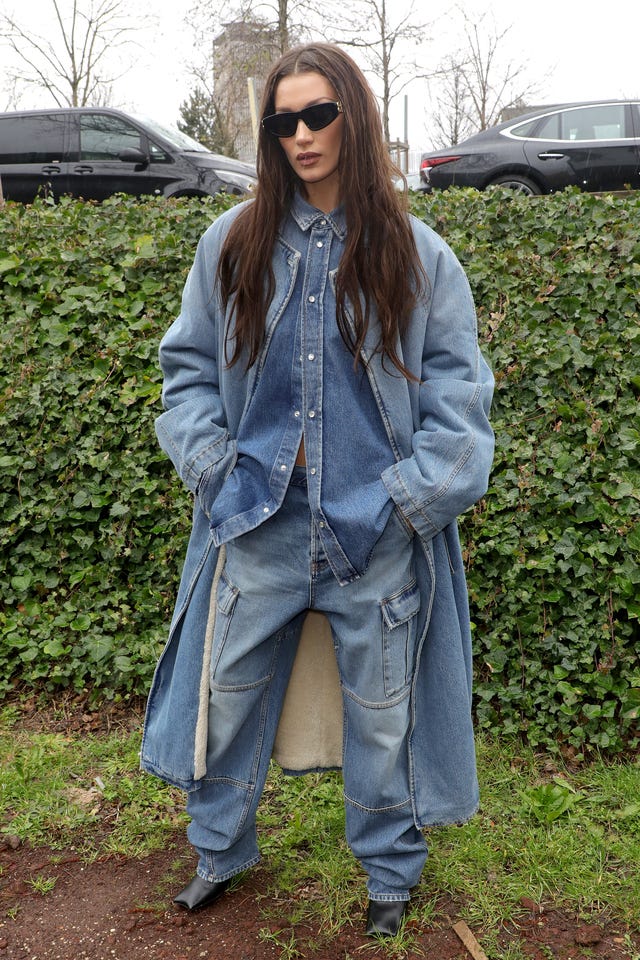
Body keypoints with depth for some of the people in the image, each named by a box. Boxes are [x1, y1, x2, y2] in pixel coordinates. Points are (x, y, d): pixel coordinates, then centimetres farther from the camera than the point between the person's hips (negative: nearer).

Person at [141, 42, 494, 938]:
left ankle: (392, 871, 35)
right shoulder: (233, 243, 4)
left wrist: (414, 492, -9)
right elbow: (190, 364, 9)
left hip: (375, 529, -2)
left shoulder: (420, 256, 0)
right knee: (227, 690, 14)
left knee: (380, 707, 11)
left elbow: (458, 389, 1)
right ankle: (220, 851, 39)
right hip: (257, 520, 2)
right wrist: (212, 463, -3)